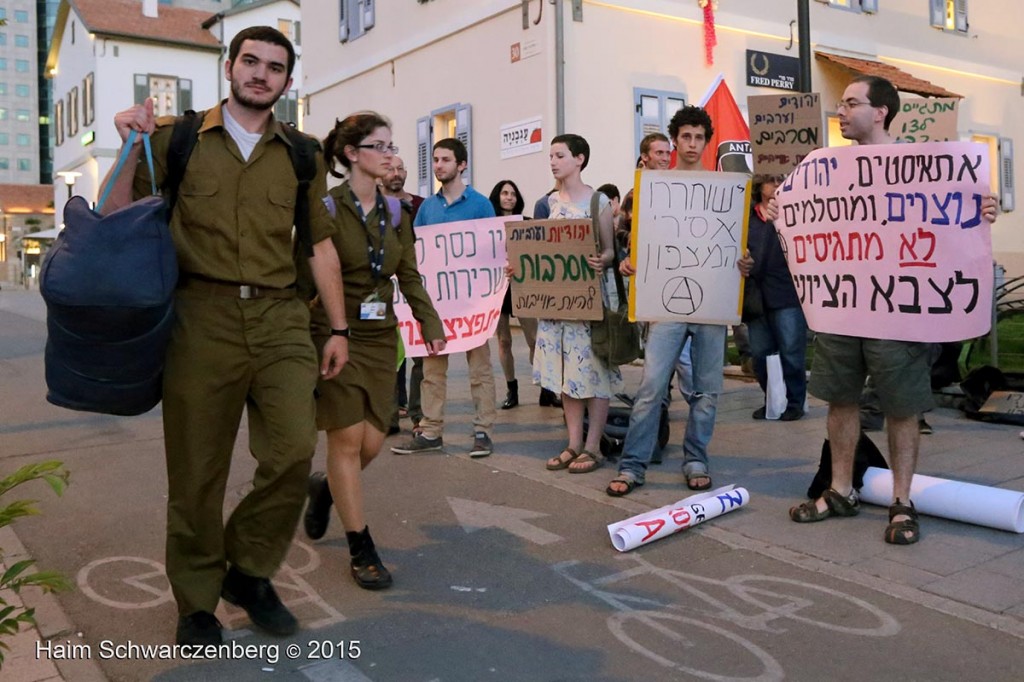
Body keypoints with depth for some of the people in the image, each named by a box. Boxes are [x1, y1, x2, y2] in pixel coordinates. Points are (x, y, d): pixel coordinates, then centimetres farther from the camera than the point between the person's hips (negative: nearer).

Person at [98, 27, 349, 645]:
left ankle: (250, 572, 13)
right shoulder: (177, 139, 7)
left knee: (294, 451, -13)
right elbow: (117, 217, 7)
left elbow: (321, 243, 16)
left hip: (279, 317, 2)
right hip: (202, 316, -1)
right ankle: (197, 601, 26)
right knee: (197, 469, 5)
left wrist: (338, 328, 12)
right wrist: (132, 148, -8)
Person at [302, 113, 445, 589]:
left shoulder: (395, 213, 9)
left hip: (380, 337, 6)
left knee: (371, 443, 5)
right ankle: (361, 549, 10)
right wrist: (311, 341, -15)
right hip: (336, 334, -5)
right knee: (348, 440, -3)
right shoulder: (326, 208, -8)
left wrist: (431, 324, 3)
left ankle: (325, 488, 38)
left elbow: (410, 277, 13)